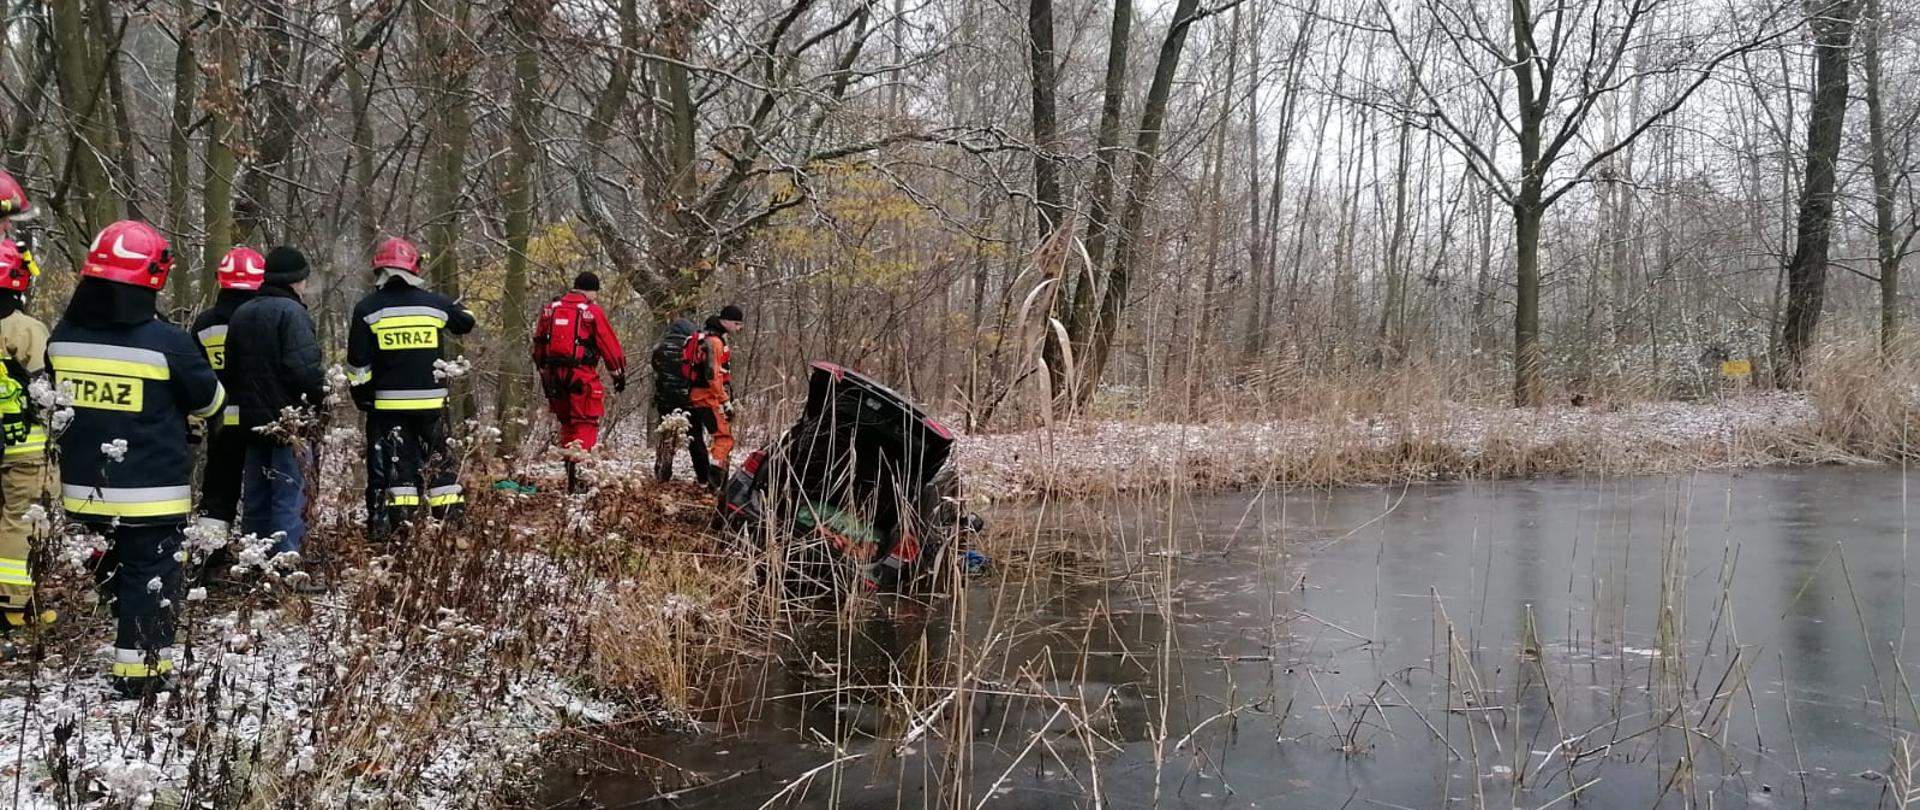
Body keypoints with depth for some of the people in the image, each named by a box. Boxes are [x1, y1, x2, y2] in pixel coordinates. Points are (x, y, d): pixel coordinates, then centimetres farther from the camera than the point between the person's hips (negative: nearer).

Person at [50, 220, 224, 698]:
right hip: (150, 493, -5)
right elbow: (209, 401, -3)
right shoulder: (167, 342, -17)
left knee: (109, 575, 19)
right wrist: (171, 404, 19)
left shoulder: (63, 337, 1)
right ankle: (140, 676, 7)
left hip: (85, 487, 6)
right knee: (149, 579, 3)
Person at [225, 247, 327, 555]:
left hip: (252, 421, 8)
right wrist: (319, 402, -7)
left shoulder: (242, 314, 15)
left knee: (256, 498, 15)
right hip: (288, 422, -8)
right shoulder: (291, 312, -12)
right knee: (288, 498, -6)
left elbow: (231, 366, 20)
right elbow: (305, 367, -22)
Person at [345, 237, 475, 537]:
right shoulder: (433, 303, 0)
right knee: (439, 459, 12)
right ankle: (453, 519, 11)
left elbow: (358, 362, -3)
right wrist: (449, 303, 35)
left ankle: (391, 529, 1)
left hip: (387, 402, -1)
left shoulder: (367, 308, -4)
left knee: (389, 464, 3)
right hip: (431, 400, 1)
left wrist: (361, 396, 9)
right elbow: (466, 322, 19)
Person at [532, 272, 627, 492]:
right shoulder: (593, 311, -4)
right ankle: (578, 451, -22)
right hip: (582, 375, -5)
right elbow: (610, 346, -3)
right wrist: (619, 375, 7)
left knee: (566, 420, 18)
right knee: (586, 421, -2)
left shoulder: (550, 308, 12)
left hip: (554, 375, 5)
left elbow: (538, 344, 18)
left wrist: (544, 373, 26)